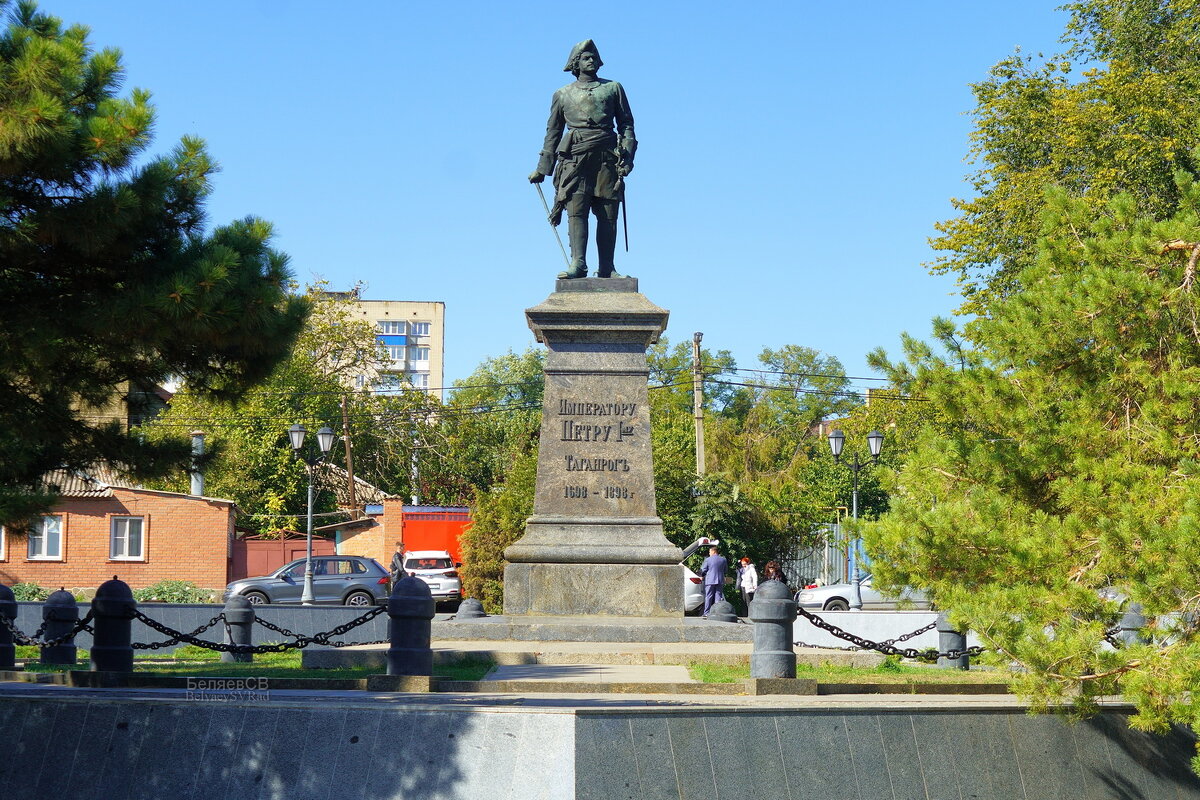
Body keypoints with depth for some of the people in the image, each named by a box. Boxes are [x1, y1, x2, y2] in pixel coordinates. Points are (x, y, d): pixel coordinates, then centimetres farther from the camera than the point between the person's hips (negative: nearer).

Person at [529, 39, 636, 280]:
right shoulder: (563, 95, 18)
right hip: (574, 158, 0)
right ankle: (578, 264, -21)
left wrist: (627, 156, -1)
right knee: (576, 210, -13)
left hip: (607, 157, 1)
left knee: (608, 214, -2)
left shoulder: (613, 88, 18)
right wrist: (542, 169, 16)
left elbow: (626, 124, 14)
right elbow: (552, 133, 21)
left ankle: (606, 267, 1)